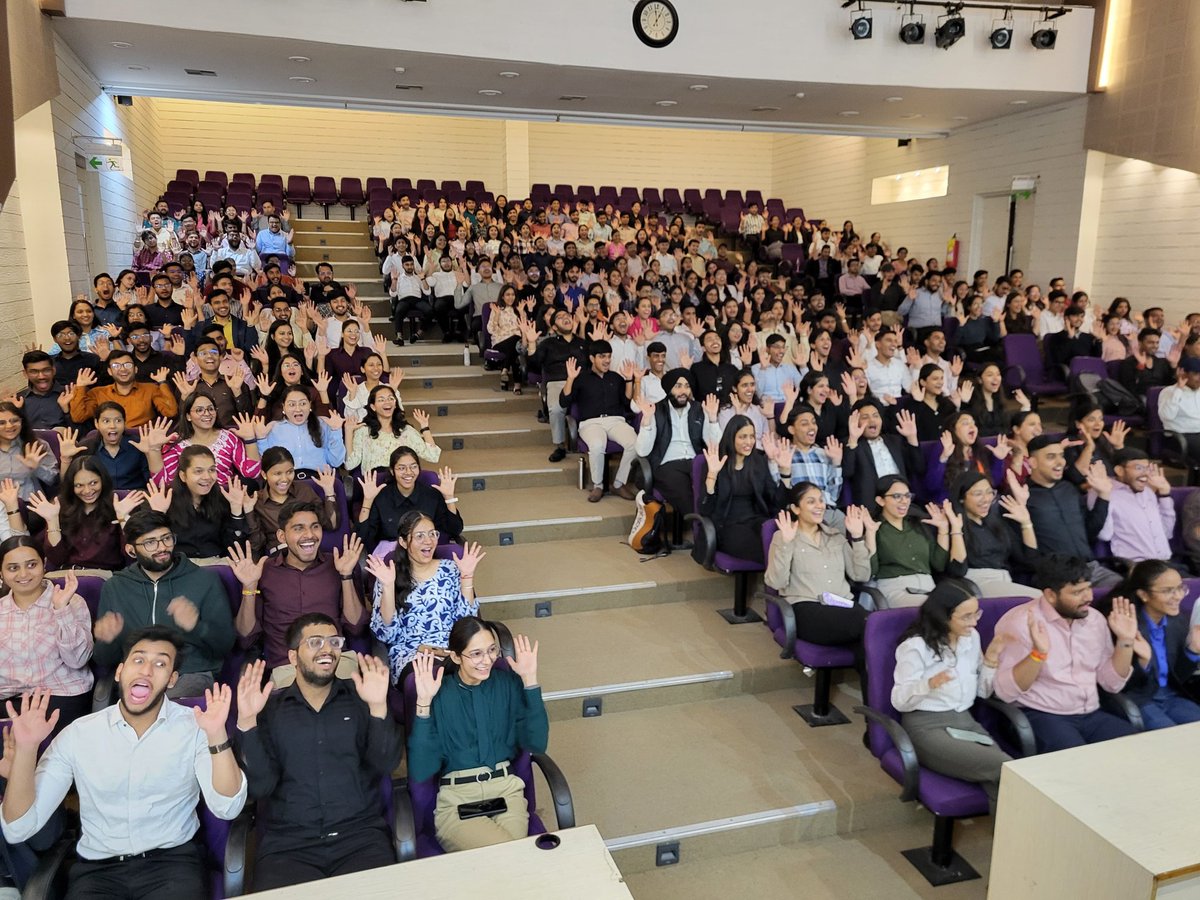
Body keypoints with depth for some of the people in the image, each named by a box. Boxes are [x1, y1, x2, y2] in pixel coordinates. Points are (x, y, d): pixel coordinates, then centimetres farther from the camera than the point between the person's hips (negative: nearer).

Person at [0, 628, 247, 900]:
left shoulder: (194, 726, -4)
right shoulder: (78, 734, 1)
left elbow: (227, 809, -15)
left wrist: (216, 735, -29)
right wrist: (26, 748, -14)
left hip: (172, 860, -1)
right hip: (98, 869, 2)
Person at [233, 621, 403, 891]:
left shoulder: (360, 697, 6)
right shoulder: (269, 707, 7)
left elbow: (386, 766, -4)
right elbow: (260, 787, -1)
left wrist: (378, 707, -19)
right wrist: (247, 722, -13)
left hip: (361, 835, 0)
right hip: (287, 842, 1)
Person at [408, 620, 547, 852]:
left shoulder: (508, 683, 7)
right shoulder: (439, 695, 0)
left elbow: (537, 745, -1)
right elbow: (420, 771, -8)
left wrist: (530, 680, -7)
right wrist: (424, 703, -16)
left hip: (506, 790, 2)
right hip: (456, 799, -2)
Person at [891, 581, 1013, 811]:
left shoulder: (971, 637, 10)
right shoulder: (916, 646, -10)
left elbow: (983, 692, 16)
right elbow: (899, 701, -11)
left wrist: (991, 659, 0)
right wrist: (929, 684, -30)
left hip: (965, 720, 6)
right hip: (926, 726, -6)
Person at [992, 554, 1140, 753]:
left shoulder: (1095, 619, 8)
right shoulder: (1019, 622, -11)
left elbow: (1112, 683, 11)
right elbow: (1005, 691, -18)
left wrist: (1125, 640, -1)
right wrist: (1038, 653, -31)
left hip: (1090, 715, 6)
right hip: (1041, 716, -6)